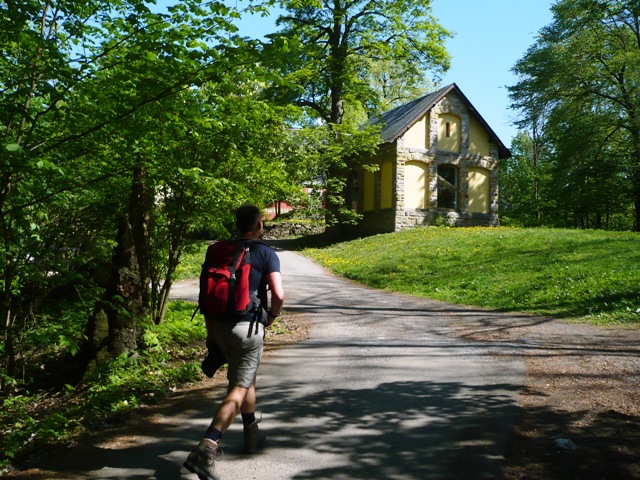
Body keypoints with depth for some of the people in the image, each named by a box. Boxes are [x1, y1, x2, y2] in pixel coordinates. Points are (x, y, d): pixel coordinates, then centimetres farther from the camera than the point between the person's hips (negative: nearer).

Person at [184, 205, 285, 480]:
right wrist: (272, 315, 4)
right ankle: (206, 449, -17)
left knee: (247, 378, 26)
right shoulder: (266, 254, -5)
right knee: (238, 390, -3)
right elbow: (278, 294, -16)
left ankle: (252, 434, 39)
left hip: (221, 326, 6)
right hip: (248, 327, -6)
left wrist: (211, 329, 16)